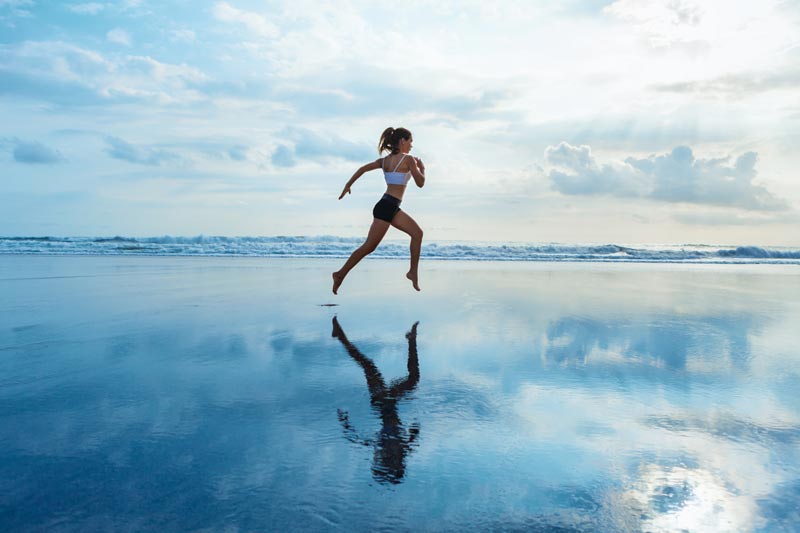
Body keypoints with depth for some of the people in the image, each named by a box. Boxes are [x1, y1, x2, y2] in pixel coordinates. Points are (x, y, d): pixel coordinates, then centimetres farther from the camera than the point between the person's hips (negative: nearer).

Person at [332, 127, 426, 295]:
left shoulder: (385, 160, 13)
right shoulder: (408, 159, -7)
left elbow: (363, 168, 7)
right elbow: (420, 183, -4)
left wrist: (348, 185, 10)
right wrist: (422, 168, 15)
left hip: (392, 208, 9)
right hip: (387, 207, -9)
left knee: (417, 233, 9)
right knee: (369, 246, -5)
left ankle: (413, 272, 10)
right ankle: (341, 274, 3)